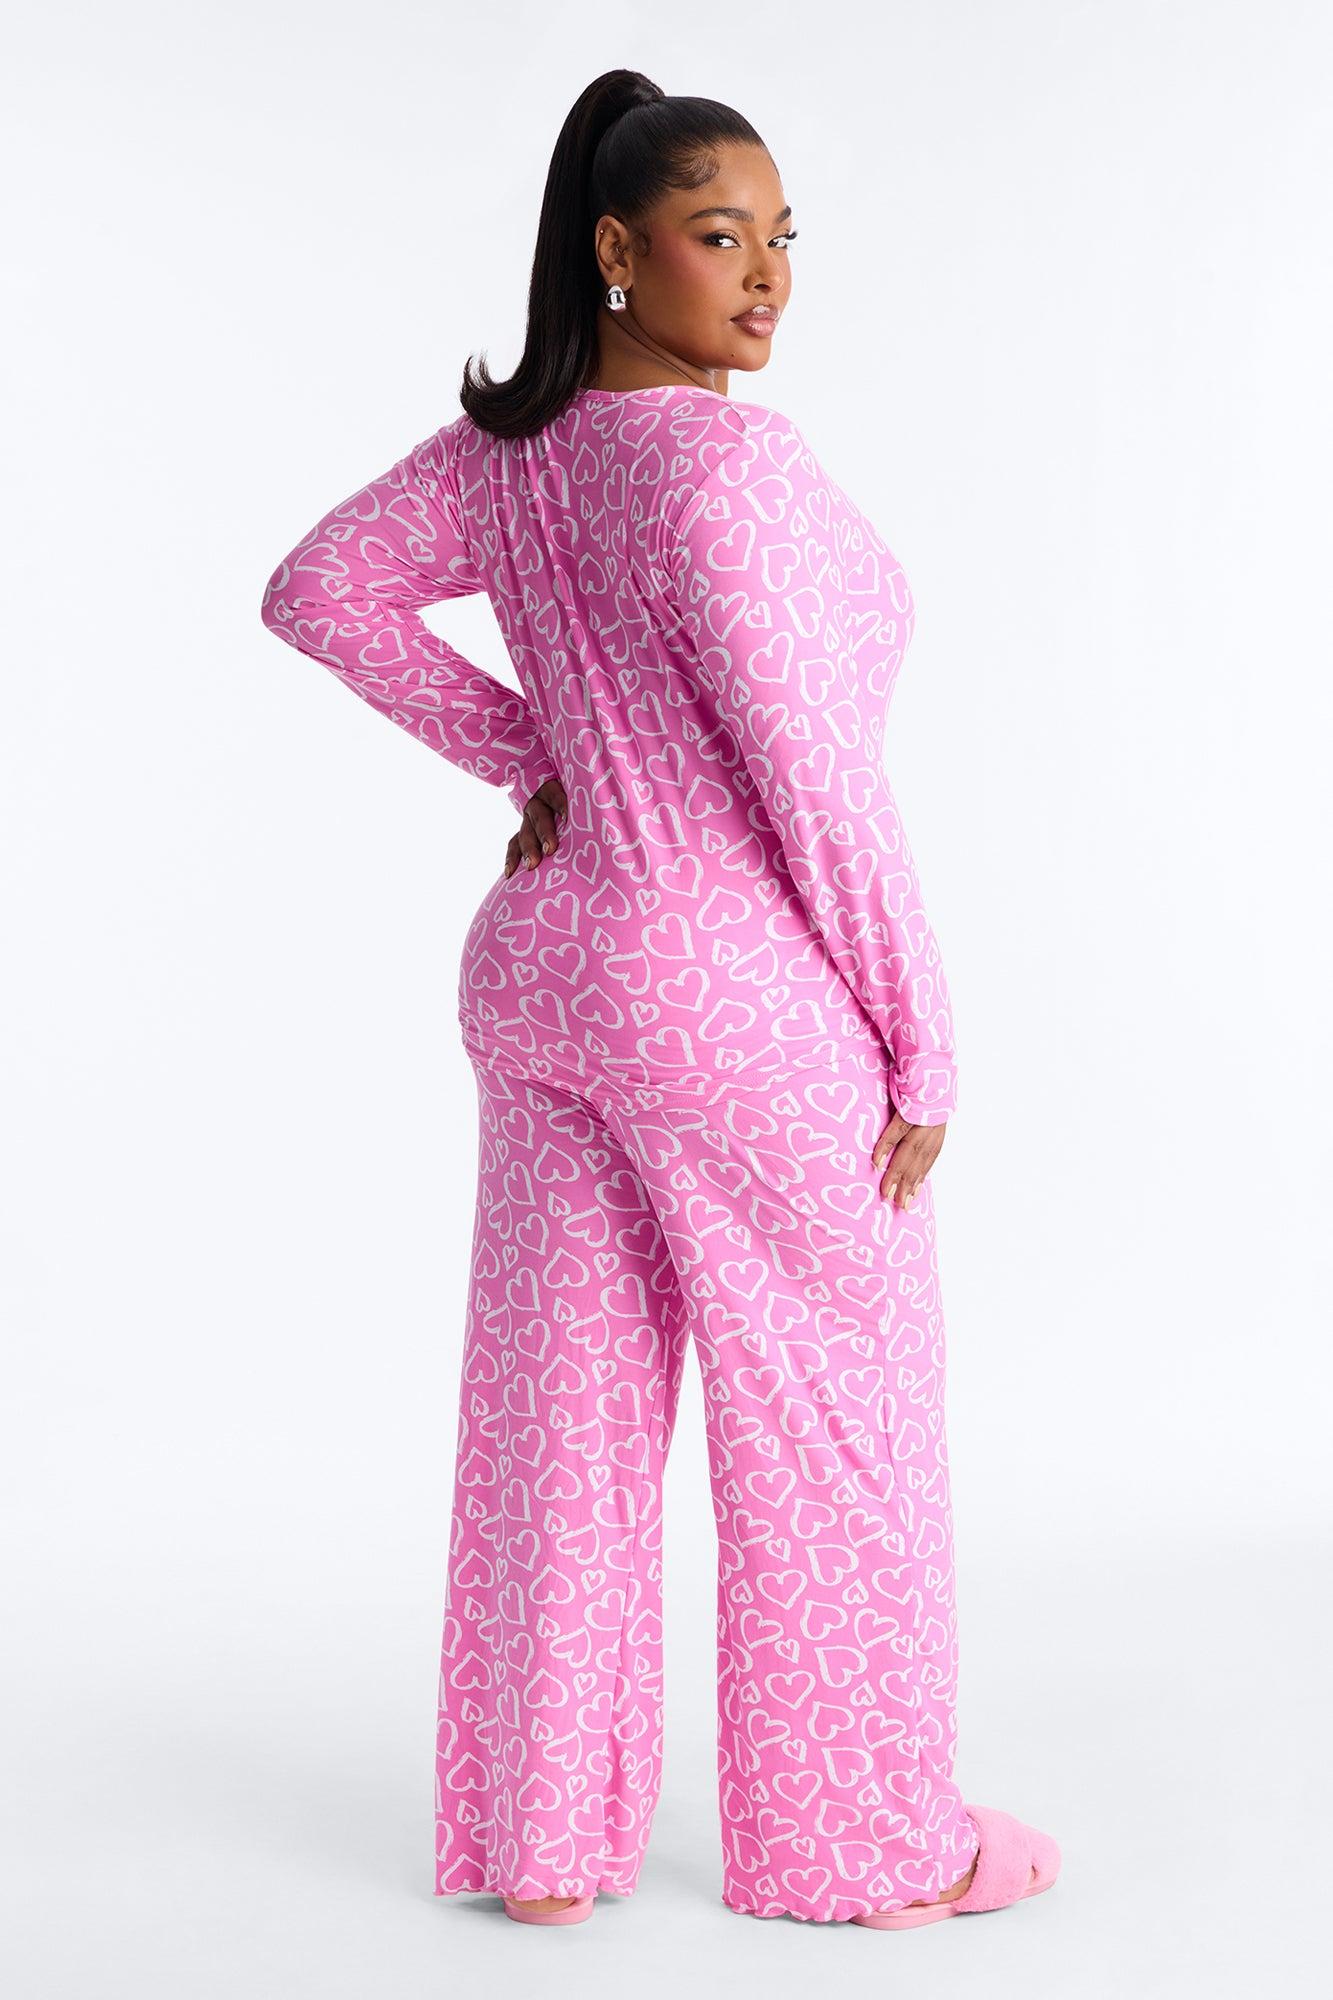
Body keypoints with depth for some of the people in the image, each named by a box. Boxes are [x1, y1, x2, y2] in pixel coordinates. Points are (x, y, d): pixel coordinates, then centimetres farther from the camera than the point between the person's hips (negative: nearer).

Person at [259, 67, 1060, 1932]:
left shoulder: (507, 446, 4)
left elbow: (317, 591, 10)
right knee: (833, 1420, 8)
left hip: (544, 969, 8)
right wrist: (921, 1042, -11)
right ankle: (861, 1841, 23)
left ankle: (540, 1832, 24)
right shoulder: (730, 465, -21)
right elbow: (817, 774, -21)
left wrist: (521, 758, 8)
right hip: (744, 1006, -8)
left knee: (559, 1408, 13)